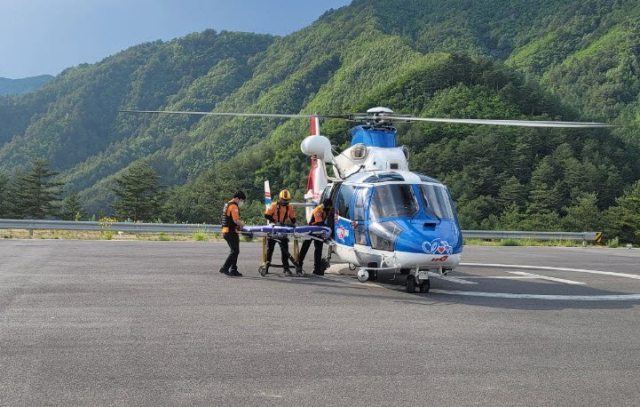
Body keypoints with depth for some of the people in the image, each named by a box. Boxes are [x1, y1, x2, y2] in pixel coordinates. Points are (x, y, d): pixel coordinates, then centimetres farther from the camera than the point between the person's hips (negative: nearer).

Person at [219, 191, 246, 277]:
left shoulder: (227, 205, 19)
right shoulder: (234, 206, -13)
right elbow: (236, 220, -21)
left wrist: (239, 223, 12)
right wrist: (242, 224, -5)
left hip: (226, 231, 10)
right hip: (231, 232, -10)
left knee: (235, 251, 14)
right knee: (235, 251, -8)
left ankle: (233, 270, 15)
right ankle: (225, 268, -10)